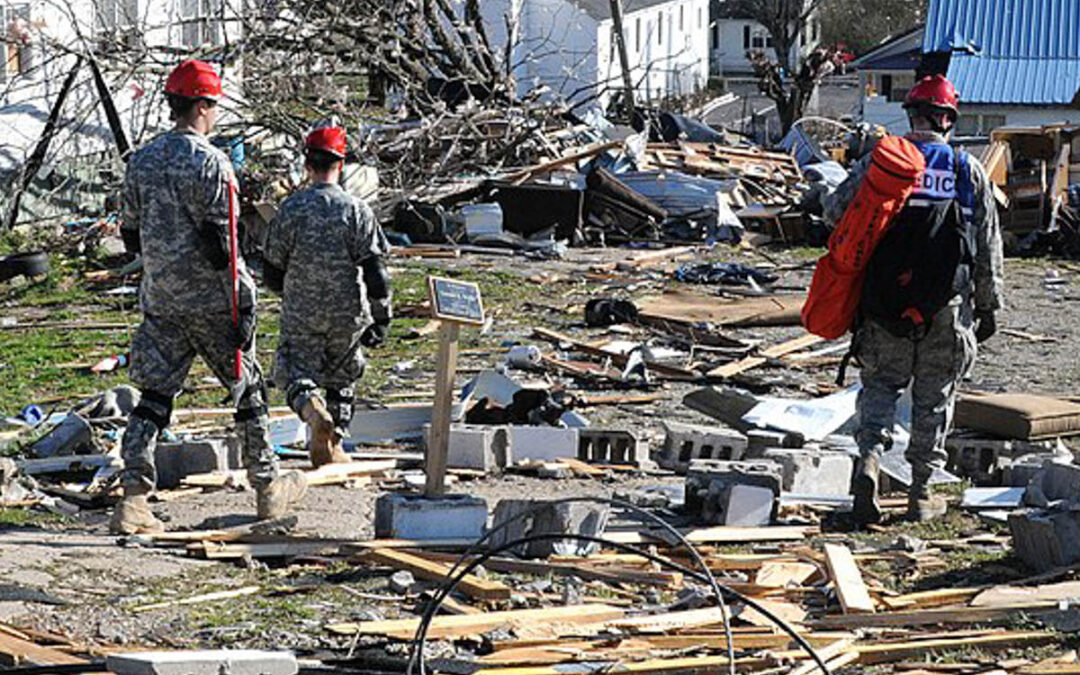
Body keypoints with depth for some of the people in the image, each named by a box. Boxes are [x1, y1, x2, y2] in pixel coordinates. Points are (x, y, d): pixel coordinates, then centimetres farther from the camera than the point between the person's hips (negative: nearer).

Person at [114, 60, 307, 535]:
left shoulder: (141, 160, 6)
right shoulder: (210, 163, -15)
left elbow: (131, 236, 11)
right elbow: (220, 243, -18)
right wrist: (242, 306, -14)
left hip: (159, 299, 6)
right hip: (209, 301, -5)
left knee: (154, 394, 5)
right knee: (247, 389, 11)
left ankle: (134, 499, -7)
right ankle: (267, 487, 23)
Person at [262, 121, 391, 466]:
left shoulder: (290, 208, -4)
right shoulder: (356, 210, -6)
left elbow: (272, 272, 2)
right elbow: (374, 271, -8)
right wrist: (381, 318, -1)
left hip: (300, 314, -1)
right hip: (347, 313, 1)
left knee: (295, 373, 5)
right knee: (342, 377, 18)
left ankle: (310, 406, -27)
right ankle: (332, 444, 19)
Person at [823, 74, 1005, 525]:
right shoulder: (969, 171, 3)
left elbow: (836, 211, 1)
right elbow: (989, 248, 5)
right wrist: (988, 307, 13)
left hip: (885, 301, 0)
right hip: (948, 307, 0)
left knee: (882, 381, 13)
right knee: (934, 395, 10)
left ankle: (869, 454, -12)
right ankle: (921, 493, 14)